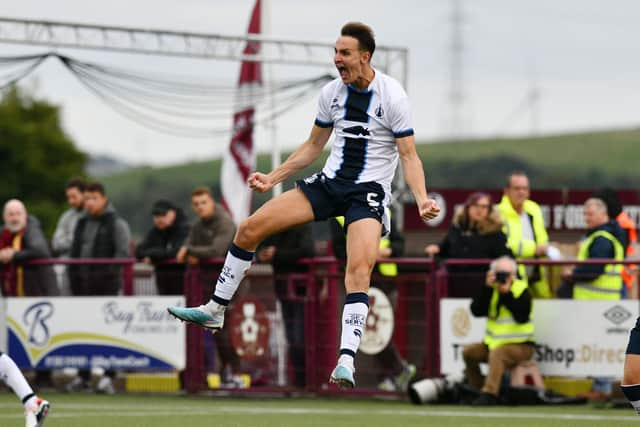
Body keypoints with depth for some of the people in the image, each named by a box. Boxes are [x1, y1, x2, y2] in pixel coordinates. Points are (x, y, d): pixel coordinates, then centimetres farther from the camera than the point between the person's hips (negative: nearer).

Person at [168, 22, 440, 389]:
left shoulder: (392, 95, -12)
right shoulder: (332, 92, 4)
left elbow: (409, 155, -11)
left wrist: (422, 200, -25)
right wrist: (273, 178, 15)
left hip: (370, 190, -6)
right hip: (330, 181, 6)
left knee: (360, 267, -30)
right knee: (249, 229, -2)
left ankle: (346, 362, -32)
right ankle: (215, 311, 13)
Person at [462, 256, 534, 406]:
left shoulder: (522, 291, -8)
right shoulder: (491, 290, 6)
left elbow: (522, 316, -24)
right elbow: (477, 310, -8)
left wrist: (507, 293, -24)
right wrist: (487, 288, -17)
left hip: (520, 345, -7)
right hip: (493, 342, 7)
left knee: (497, 354, -34)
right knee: (468, 352, -7)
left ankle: (489, 394, -43)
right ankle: (478, 390, 2)